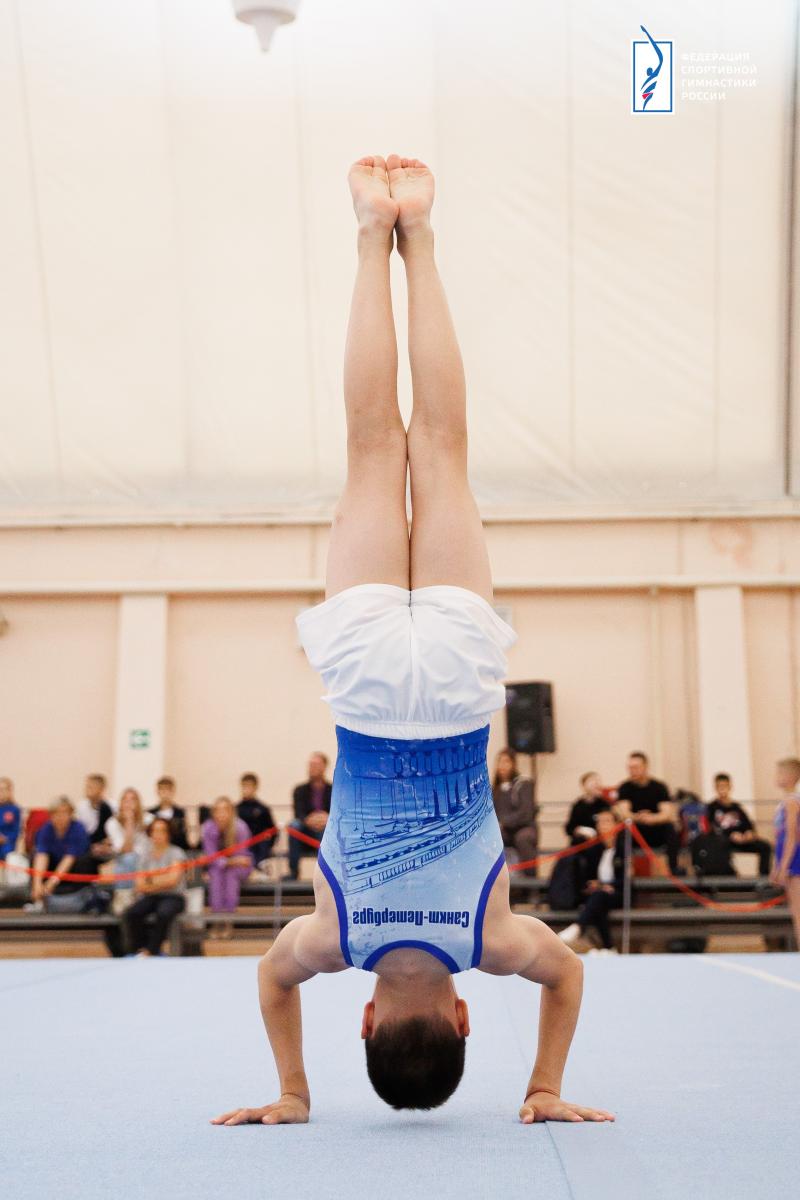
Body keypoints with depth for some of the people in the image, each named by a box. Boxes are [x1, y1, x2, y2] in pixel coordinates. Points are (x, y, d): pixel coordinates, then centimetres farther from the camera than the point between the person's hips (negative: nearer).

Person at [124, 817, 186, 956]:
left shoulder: (175, 853, 0)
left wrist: (150, 885, -2)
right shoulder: (146, 857, 11)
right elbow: (140, 885, 4)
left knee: (163, 913, -38)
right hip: (150, 898, 4)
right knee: (131, 913, -26)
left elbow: (173, 880, -10)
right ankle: (139, 949, -18)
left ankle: (151, 951, -26)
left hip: (174, 897, -4)